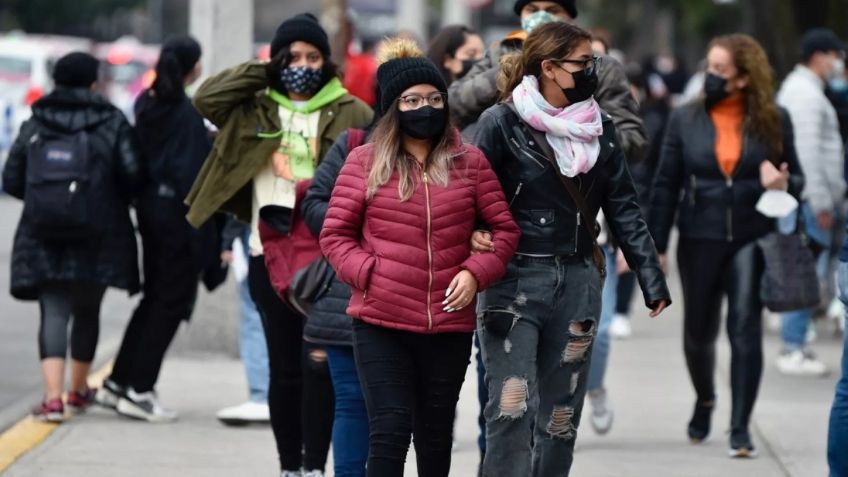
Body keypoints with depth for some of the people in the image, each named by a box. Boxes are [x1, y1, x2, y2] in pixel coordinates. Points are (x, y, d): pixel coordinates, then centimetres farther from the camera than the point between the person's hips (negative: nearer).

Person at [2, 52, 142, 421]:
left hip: (43, 235, 1)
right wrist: (117, 201, 10)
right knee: (87, 311, 16)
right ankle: (79, 391, 30)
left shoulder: (34, 125, 5)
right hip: (97, 236, -1)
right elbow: (132, 174, -10)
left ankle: (53, 397, -19)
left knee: (54, 313, -3)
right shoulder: (112, 123, -1)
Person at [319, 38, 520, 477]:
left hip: (449, 325, 2)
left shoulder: (469, 162, 6)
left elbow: (504, 228, 9)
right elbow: (335, 235, 4)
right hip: (380, 325, -2)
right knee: (390, 431, -10)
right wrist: (368, 272, -12)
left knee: (435, 435, 14)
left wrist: (475, 273, -7)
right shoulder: (365, 162, 2)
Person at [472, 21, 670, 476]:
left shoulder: (599, 127, 9)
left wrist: (653, 281, 6)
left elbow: (623, 209, 11)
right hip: (515, 280, -5)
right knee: (511, 409, -14)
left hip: (577, 281, 5)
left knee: (561, 414, 8)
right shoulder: (502, 123, -6)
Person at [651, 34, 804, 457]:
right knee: (698, 331, 12)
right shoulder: (686, 119, 2)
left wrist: (782, 183, -16)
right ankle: (704, 399, 41)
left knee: (745, 327, -12)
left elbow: (797, 179, 9)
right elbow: (666, 185, 3)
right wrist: (656, 246, -1)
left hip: (752, 239, -2)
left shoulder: (773, 121, 0)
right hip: (699, 240, 2)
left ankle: (741, 427, -8)